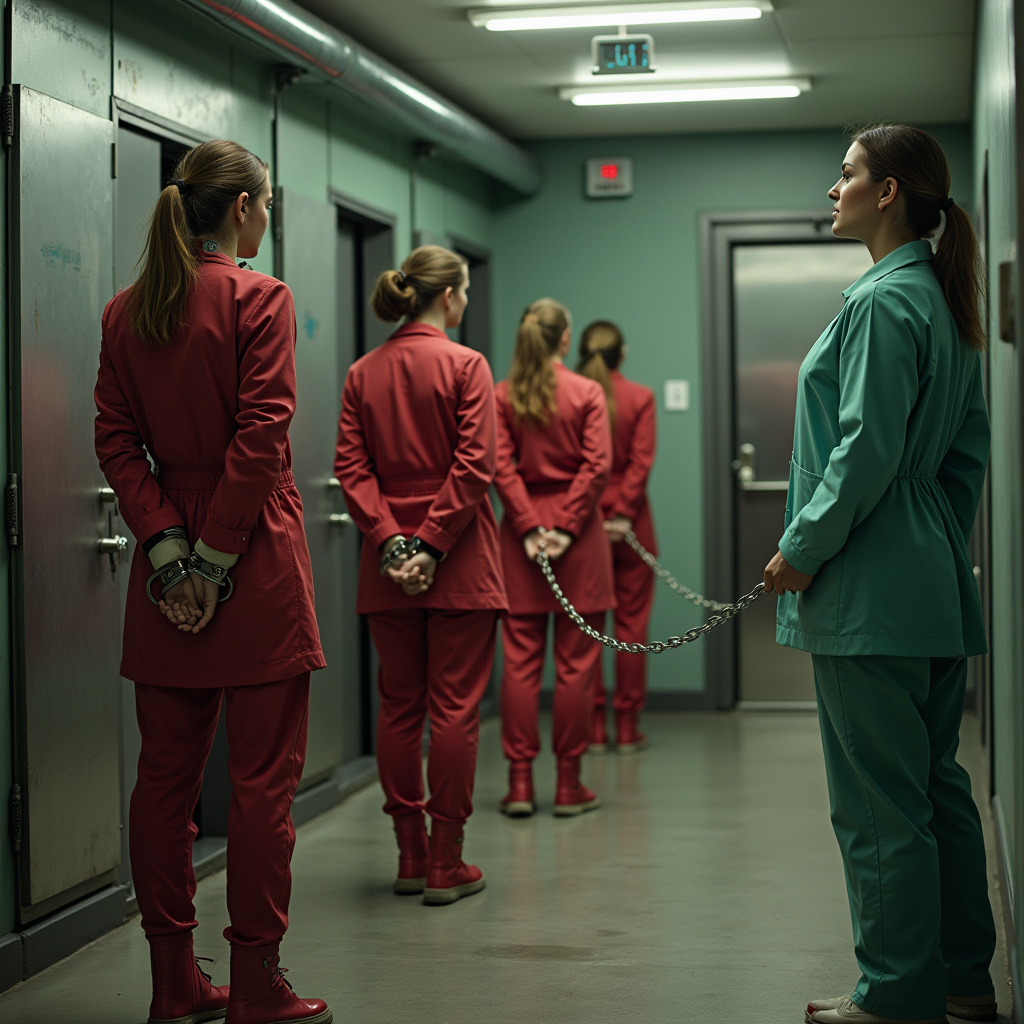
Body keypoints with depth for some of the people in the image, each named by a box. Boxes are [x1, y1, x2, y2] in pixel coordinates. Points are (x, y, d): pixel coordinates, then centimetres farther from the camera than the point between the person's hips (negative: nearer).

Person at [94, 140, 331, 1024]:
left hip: (168, 562, 6)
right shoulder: (258, 298, -8)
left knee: (166, 774, 10)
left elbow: (116, 440, 4)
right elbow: (260, 437, -14)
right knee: (263, 777, 0)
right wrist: (216, 560, -10)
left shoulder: (125, 312, 9)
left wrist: (169, 548, -2)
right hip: (254, 555, -6)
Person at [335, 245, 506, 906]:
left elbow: (351, 467, 0)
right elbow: (474, 466, -15)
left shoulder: (363, 373, 7)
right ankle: (446, 863, 2)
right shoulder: (465, 365, -7)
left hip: (389, 561, 5)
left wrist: (392, 541, -6)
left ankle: (411, 856, 15)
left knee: (399, 705, 11)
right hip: (461, 564, -4)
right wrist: (431, 545, -14)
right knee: (455, 708, 0)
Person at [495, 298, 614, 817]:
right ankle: (568, 784, 6)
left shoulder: (500, 395, 2)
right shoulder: (586, 392, -2)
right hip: (578, 530, -2)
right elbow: (597, 465, -10)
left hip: (522, 530, 2)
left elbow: (501, 466, -5)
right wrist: (566, 525, -9)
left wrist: (530, 526, -7)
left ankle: (520, 782, 5)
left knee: (520, 659, 5)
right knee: (575, 661, 3)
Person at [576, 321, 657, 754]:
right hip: (629, 523, -1)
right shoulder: (640, 397, -3)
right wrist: (622, 514, -10)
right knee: (631, 622, 6)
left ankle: (594, 728, 8)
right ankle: (627, 729, 7)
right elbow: (641, 461, -9)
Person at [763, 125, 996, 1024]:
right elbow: (969, 443, 18)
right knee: (938, 786, 16)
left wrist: (802, 548, -11)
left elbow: (867, 451, -19)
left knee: (881, 804, -2)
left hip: (873, 590, -10)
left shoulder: (884, 301, -14)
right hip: (936, 588, 10)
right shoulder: (945, 300, 14)